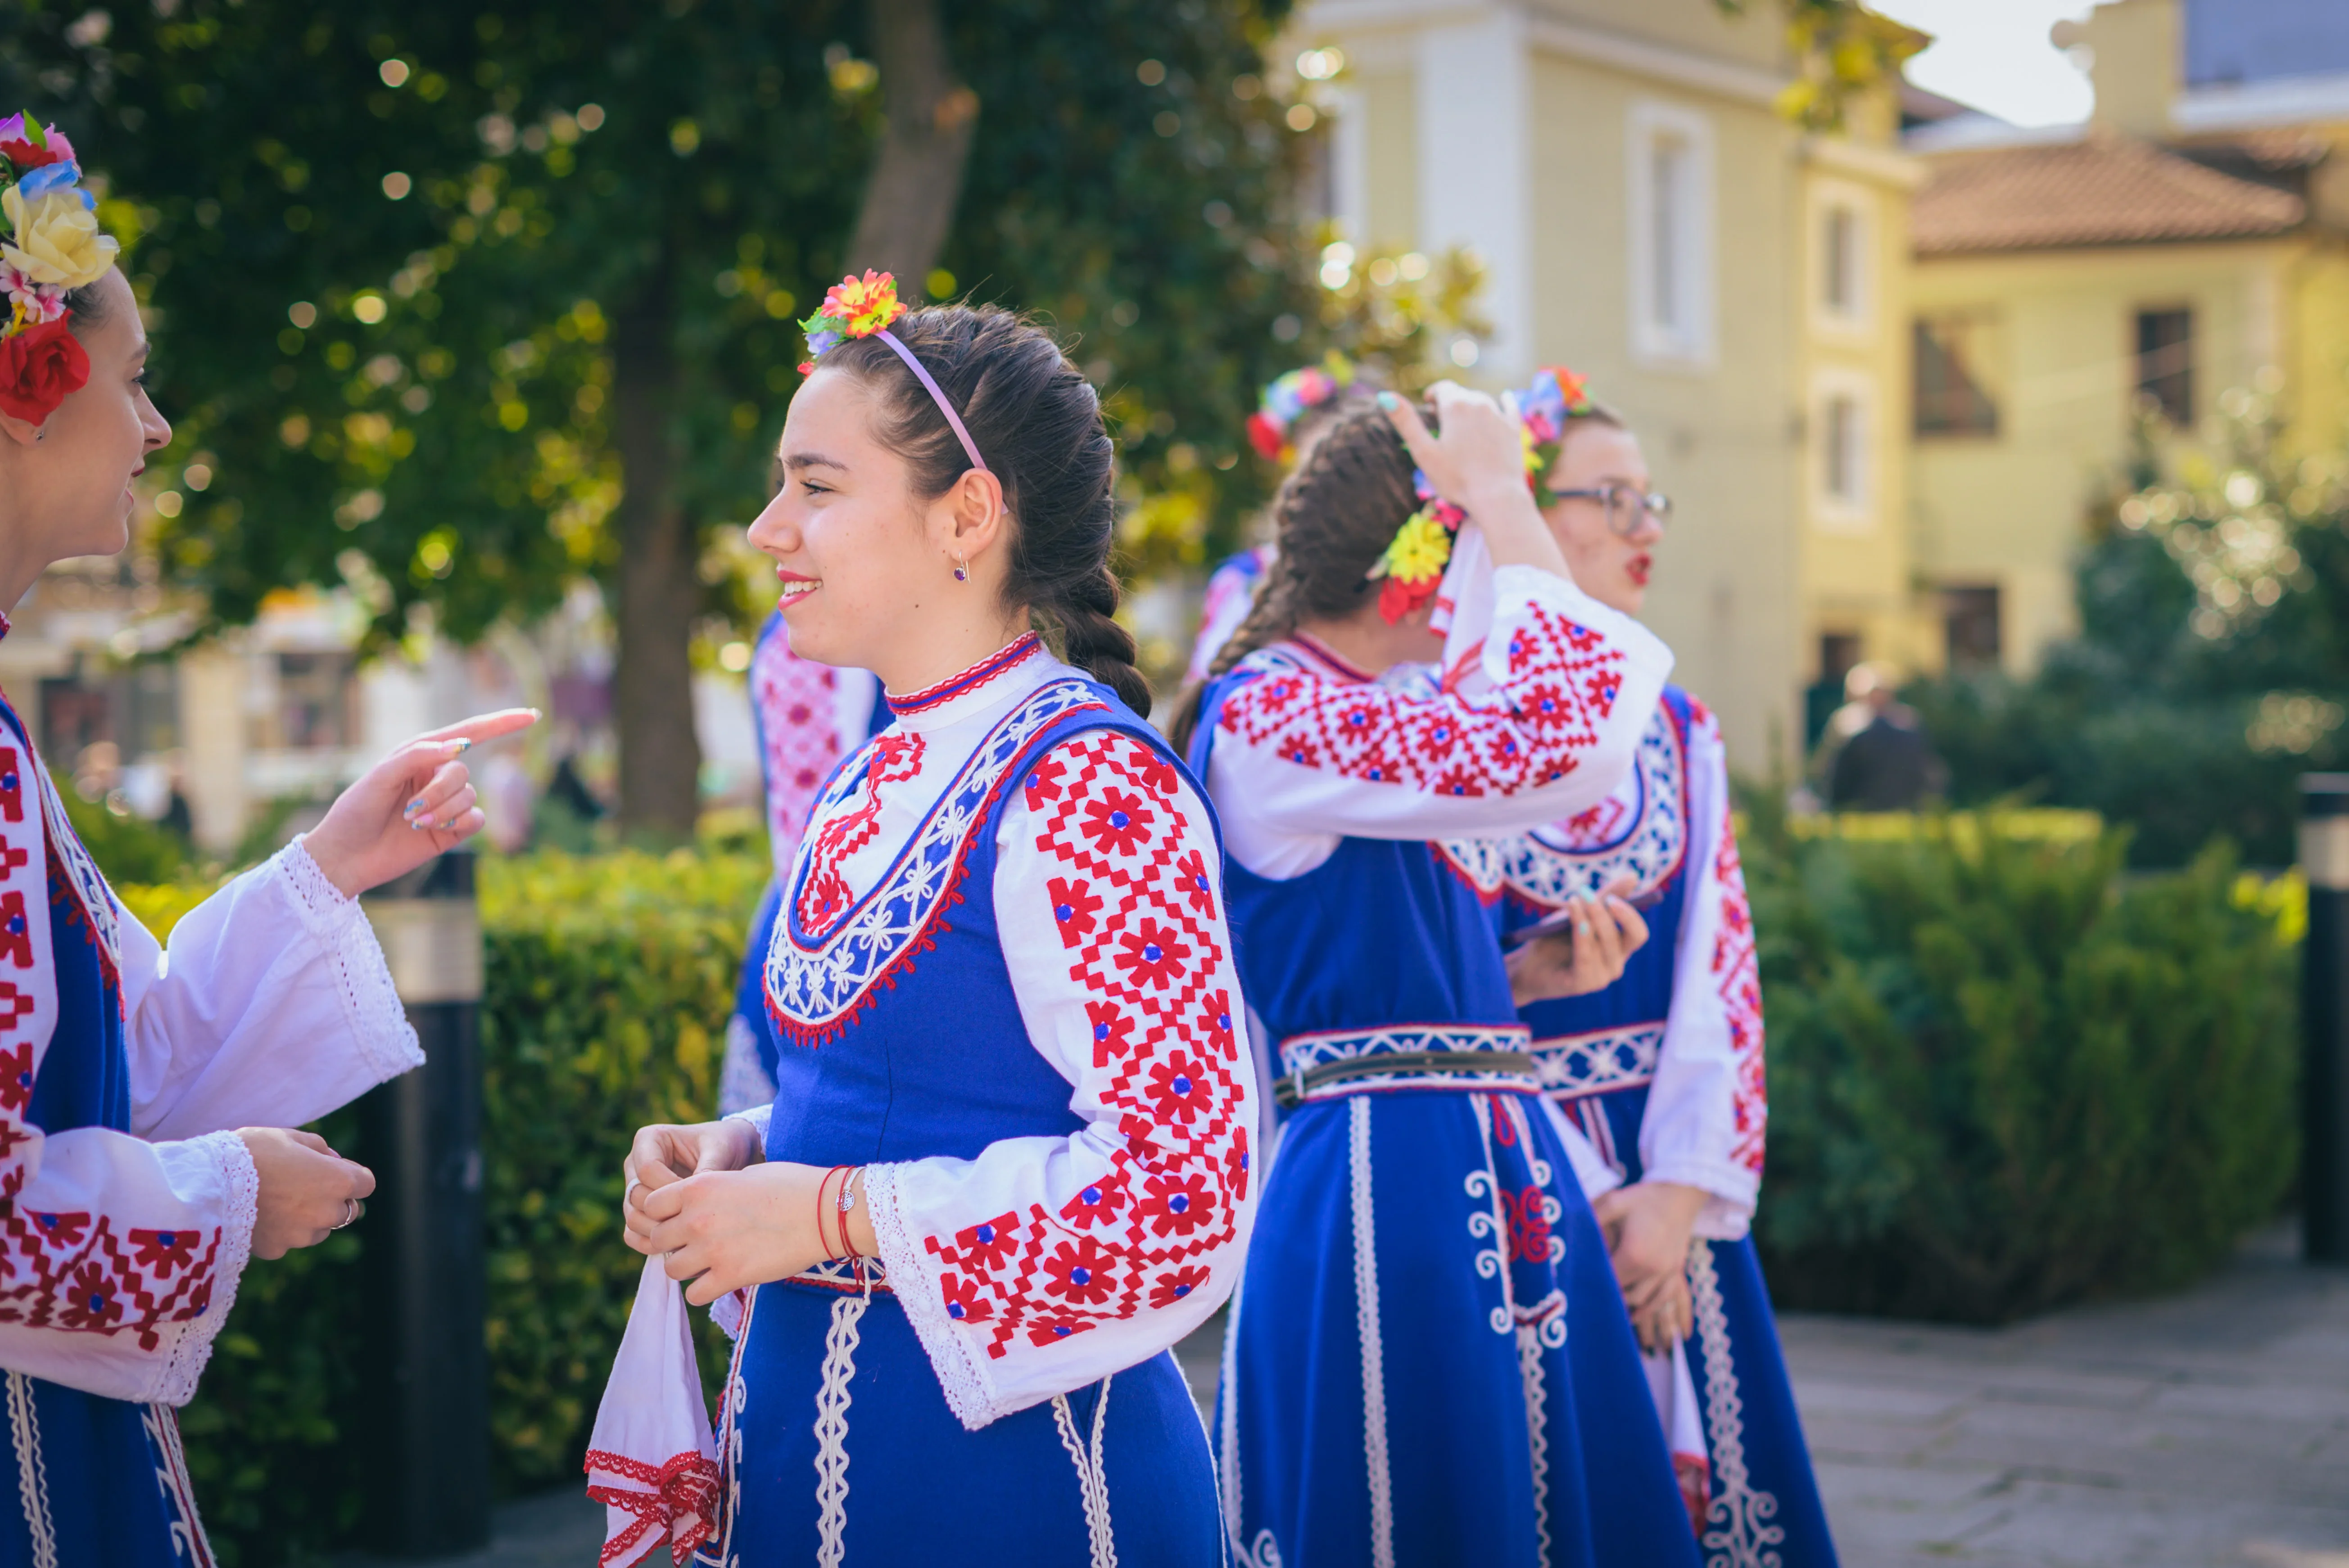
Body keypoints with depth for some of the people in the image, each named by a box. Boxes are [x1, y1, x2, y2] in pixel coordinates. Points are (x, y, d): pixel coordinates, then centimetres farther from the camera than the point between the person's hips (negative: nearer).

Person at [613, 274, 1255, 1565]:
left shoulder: (1090, 791, -18)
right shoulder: (874, 780, 9)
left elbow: (1180, 1184, -23)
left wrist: (830, 1215, -19)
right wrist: (741, 1156, 1)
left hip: (1013, 1460, -8)